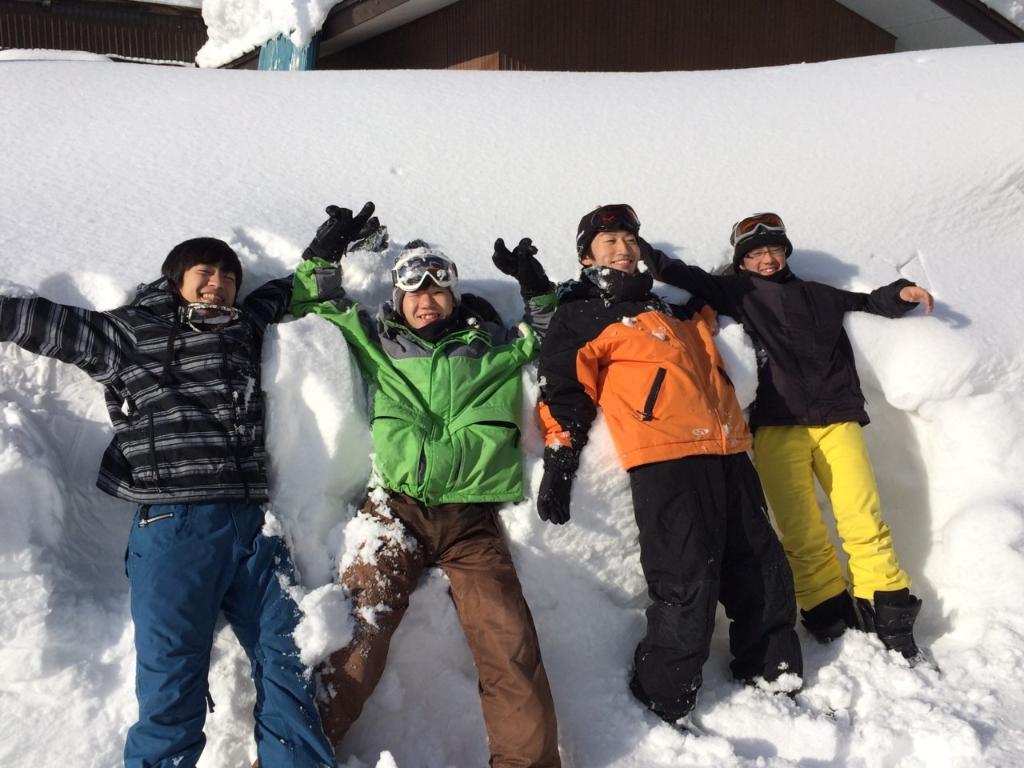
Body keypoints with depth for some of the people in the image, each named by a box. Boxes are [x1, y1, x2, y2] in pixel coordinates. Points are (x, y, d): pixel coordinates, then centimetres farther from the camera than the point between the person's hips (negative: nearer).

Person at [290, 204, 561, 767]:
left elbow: (550, 335, 31)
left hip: (472, 518, 1)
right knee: (357, 634, -16)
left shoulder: (491, 346, 21)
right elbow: (313, 305, 29)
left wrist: (536, 288, 17)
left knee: (512, 652, -10)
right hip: (397, 508, 0)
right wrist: (324, 254, 21)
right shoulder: (375, 341, 21)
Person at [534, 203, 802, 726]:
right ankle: (663, 706, 3)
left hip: (725, 452, 7)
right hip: (664, 459, -7)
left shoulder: (668, 309, 29)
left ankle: (775, 676, 29)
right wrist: (558, 466, -9)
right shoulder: (580, 316, 10)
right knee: (687, 588, -13)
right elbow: (565, 392, 0)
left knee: (763, 572, 11)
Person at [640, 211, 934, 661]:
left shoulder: (816, 295, 26)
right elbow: (685, 277, 9)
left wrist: (900, 294, 22)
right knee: (801, 536, -7)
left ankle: (890, 620, 6)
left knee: (865, 524, -5)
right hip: (776, 428, -2)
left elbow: (867, 303, 39)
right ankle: (832, 618, 4)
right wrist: (638, 251, 0)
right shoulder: (736, 293, 17)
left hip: (836, 420, 2)